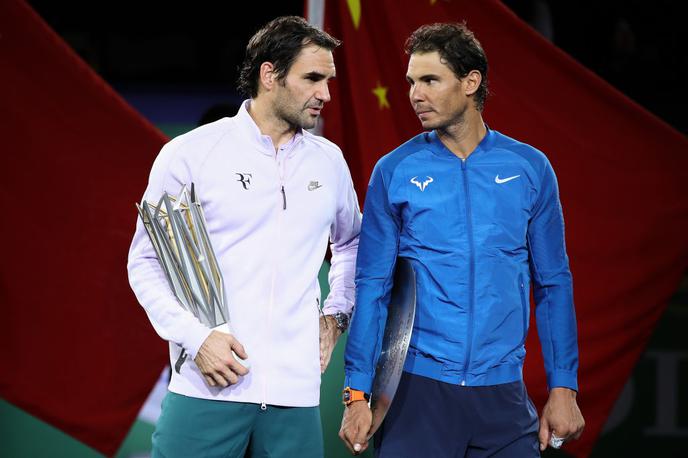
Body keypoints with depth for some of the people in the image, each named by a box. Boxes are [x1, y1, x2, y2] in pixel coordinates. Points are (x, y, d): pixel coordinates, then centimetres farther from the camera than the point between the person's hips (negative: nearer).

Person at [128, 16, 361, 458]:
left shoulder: (329, 161, 12)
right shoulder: (190, 154, 0)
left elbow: (351, 243, 30)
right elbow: (146, 261, 3)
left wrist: (336, 314, 15)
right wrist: (194, 337, -10)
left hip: (295, 395, 3)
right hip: (207, 388, -3)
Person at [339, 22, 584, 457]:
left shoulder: (529, 168, 5)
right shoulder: (394, 171, 2)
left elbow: (553, 285, 8)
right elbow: (372, 286, 2)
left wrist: (563, 388, 3)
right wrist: (358, 394, -4)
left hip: (502, 392, 1)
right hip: (417, 388, -1)